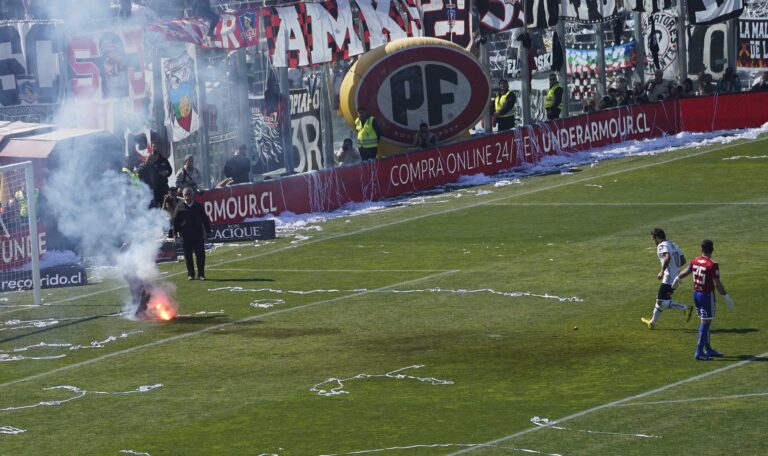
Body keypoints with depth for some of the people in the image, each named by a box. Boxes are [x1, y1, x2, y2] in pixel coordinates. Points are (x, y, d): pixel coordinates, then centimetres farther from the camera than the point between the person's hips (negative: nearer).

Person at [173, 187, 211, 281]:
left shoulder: (199, 206, 7)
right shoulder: (180, 208, 4)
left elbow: (205, 219, 11)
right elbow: (175, 220, 8)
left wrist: (208, 231, 7)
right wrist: (176, 232, 0)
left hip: (198, 234, 0)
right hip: (185, 235, 0)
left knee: (200, 255, -2)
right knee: (188, 255, 2)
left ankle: (201, 274, 6)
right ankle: (190, 274, 10)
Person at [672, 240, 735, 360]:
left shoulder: (694, 261, 1)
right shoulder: (712, 265, -18)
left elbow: (685, 272, 18)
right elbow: (717, 284, -20)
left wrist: (677, 279, 38)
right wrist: (726, 297, -13)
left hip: (696, 293, 7)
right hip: (707, 295, -7)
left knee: (704, 322, 17)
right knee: (706, 322, -2)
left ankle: (708, 349, 25)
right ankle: (699, 352, -4)